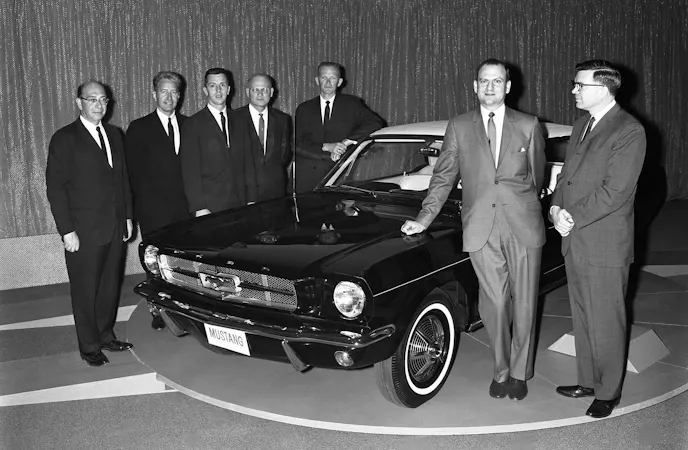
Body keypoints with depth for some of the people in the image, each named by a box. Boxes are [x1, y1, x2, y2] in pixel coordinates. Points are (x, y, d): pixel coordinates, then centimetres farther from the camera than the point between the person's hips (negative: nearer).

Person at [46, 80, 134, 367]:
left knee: (110, 286, 14)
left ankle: (106, 335, 29)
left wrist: (127, 216, 11)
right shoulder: (64, 139, -7)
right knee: (86, 290, 5)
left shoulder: (114, 135, 12)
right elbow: (55, 188, -10)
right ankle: (89, 347, 17)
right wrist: (67, 230, -14)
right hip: (83, 231, -5)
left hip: (114, 228, 6)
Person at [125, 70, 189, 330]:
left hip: (184, 208, 2)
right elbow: (132, 171, 2)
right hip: (154, 211, -2)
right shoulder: (139, 128, 3)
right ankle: (158, 311, 15)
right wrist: (147, 200, -5)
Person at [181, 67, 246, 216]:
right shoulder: (193, 124, 1)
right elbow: (190, 170, -4)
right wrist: (199, 208, -12)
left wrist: (247, 201, 3)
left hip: (238, 205, 3)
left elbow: (243, 165, 12)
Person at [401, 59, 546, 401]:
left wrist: (525, 211, 10)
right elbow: (443, 178, 6)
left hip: (523, 226, 0)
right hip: (481, 229, 0)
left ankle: (520, 372, 23)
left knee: (523, 303, 7)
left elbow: (537, 177, 12)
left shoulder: (529, 126, 5)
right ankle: (501, 370, 22)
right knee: (494, 304, 3)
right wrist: (423, 219, -2)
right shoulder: (458, 127, 6)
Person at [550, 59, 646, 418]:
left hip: (605, 246, -8)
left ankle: (608, 393, 20)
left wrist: (573, 217, -17)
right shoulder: (581, 125, 13)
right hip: (575, 242, 8)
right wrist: (556, 207, -4)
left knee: (605, 324, 4)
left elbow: (615, 191, -19)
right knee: (582, 319, 17)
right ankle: (588, 381, 32)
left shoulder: (629, 131, -13)